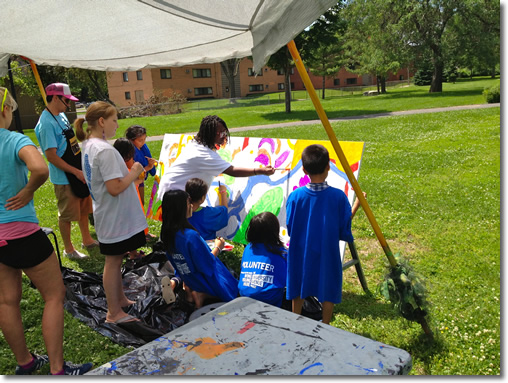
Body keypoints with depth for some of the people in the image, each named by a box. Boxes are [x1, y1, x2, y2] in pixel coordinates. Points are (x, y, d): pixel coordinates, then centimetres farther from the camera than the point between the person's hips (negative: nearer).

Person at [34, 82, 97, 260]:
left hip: (78, 173, 9)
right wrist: (76, 172, -22)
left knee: (84, 208, 20)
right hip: (64, 178, -9)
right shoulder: (46, 123, -21)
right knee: (67, 215, 7)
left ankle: (87, 240, 37)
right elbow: (51, 156, -24)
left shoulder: (61, 116, 8)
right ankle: (68, 249, 24)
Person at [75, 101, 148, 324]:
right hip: (116, 216, -9)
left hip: (107, 214, 10)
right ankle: (114, 312, 16)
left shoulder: (88, 146, 8)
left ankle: (120, 299, 36)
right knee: (113, 261, 2)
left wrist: (129, 171, 10)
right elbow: (115, 187, -27)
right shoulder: (105, 150, -23)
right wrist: (134, 173, -14)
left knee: (115, 259, 20)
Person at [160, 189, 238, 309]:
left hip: (187, 278, 8)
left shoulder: (167, 233, -8)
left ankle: (189, 290, 8)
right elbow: (207, 266, -24)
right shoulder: (191, 235, -33)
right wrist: (217, 248, -9)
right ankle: (202, 295, -4)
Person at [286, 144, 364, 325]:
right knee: (329, 291, 18)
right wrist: (356, 205, 2)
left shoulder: (295, 196, -14)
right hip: (328, 254, -1)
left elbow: (290, 229, -6)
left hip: (301, 254, 2)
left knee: (298, 289, 21)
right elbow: (345, 230, -9)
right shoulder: (338, 196, -16)